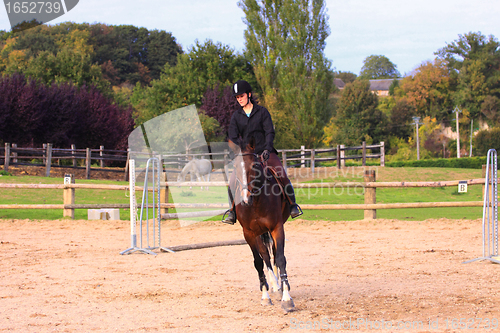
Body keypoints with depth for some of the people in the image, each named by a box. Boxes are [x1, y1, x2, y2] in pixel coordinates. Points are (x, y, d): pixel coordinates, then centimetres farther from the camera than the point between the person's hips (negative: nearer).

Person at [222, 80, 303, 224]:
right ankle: (232, 211, 1)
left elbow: (270, 132, -3)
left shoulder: (262, 112, 3)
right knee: (233, 182, -14)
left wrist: (267, 149, -19)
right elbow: (232, 138, 2)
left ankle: (293, 205, 2)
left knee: (283, 177, -15)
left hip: (265, 153, -1)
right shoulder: (236, 116, 7)